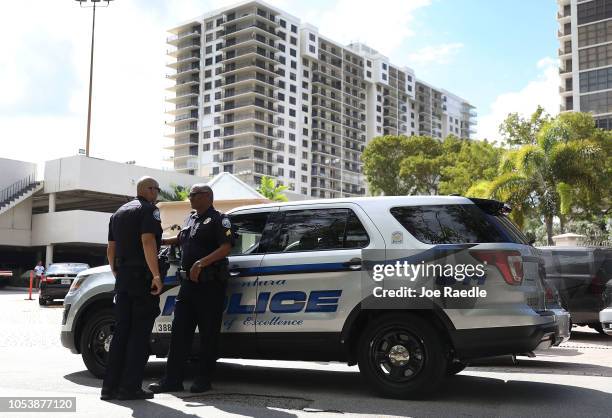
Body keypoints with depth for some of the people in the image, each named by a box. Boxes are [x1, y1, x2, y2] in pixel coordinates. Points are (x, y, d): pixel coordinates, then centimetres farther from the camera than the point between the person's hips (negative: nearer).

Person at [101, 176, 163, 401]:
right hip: (142, 277, -8)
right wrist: (156, 276, -21)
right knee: (139, 333, -3)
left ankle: (110, 386, 9)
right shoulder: (148, 210, -6)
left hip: (123, 278, 8)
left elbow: (111, 249, 21)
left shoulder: (119, 212, 20)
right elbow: (148, 242, -19)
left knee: (121, 331, 10)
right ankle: (130, 387, -3)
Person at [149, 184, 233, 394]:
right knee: (179, 331, 5)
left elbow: (226, 247, -17)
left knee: (208, 333, 0)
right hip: (188, 283, 8)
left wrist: (202, 263, -26)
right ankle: (172, 380, 10)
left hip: (210, 284, -7)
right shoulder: (190, 218, 19)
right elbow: (181, 239, 39)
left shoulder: (219, 219, -4)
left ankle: (203, 380, 9)